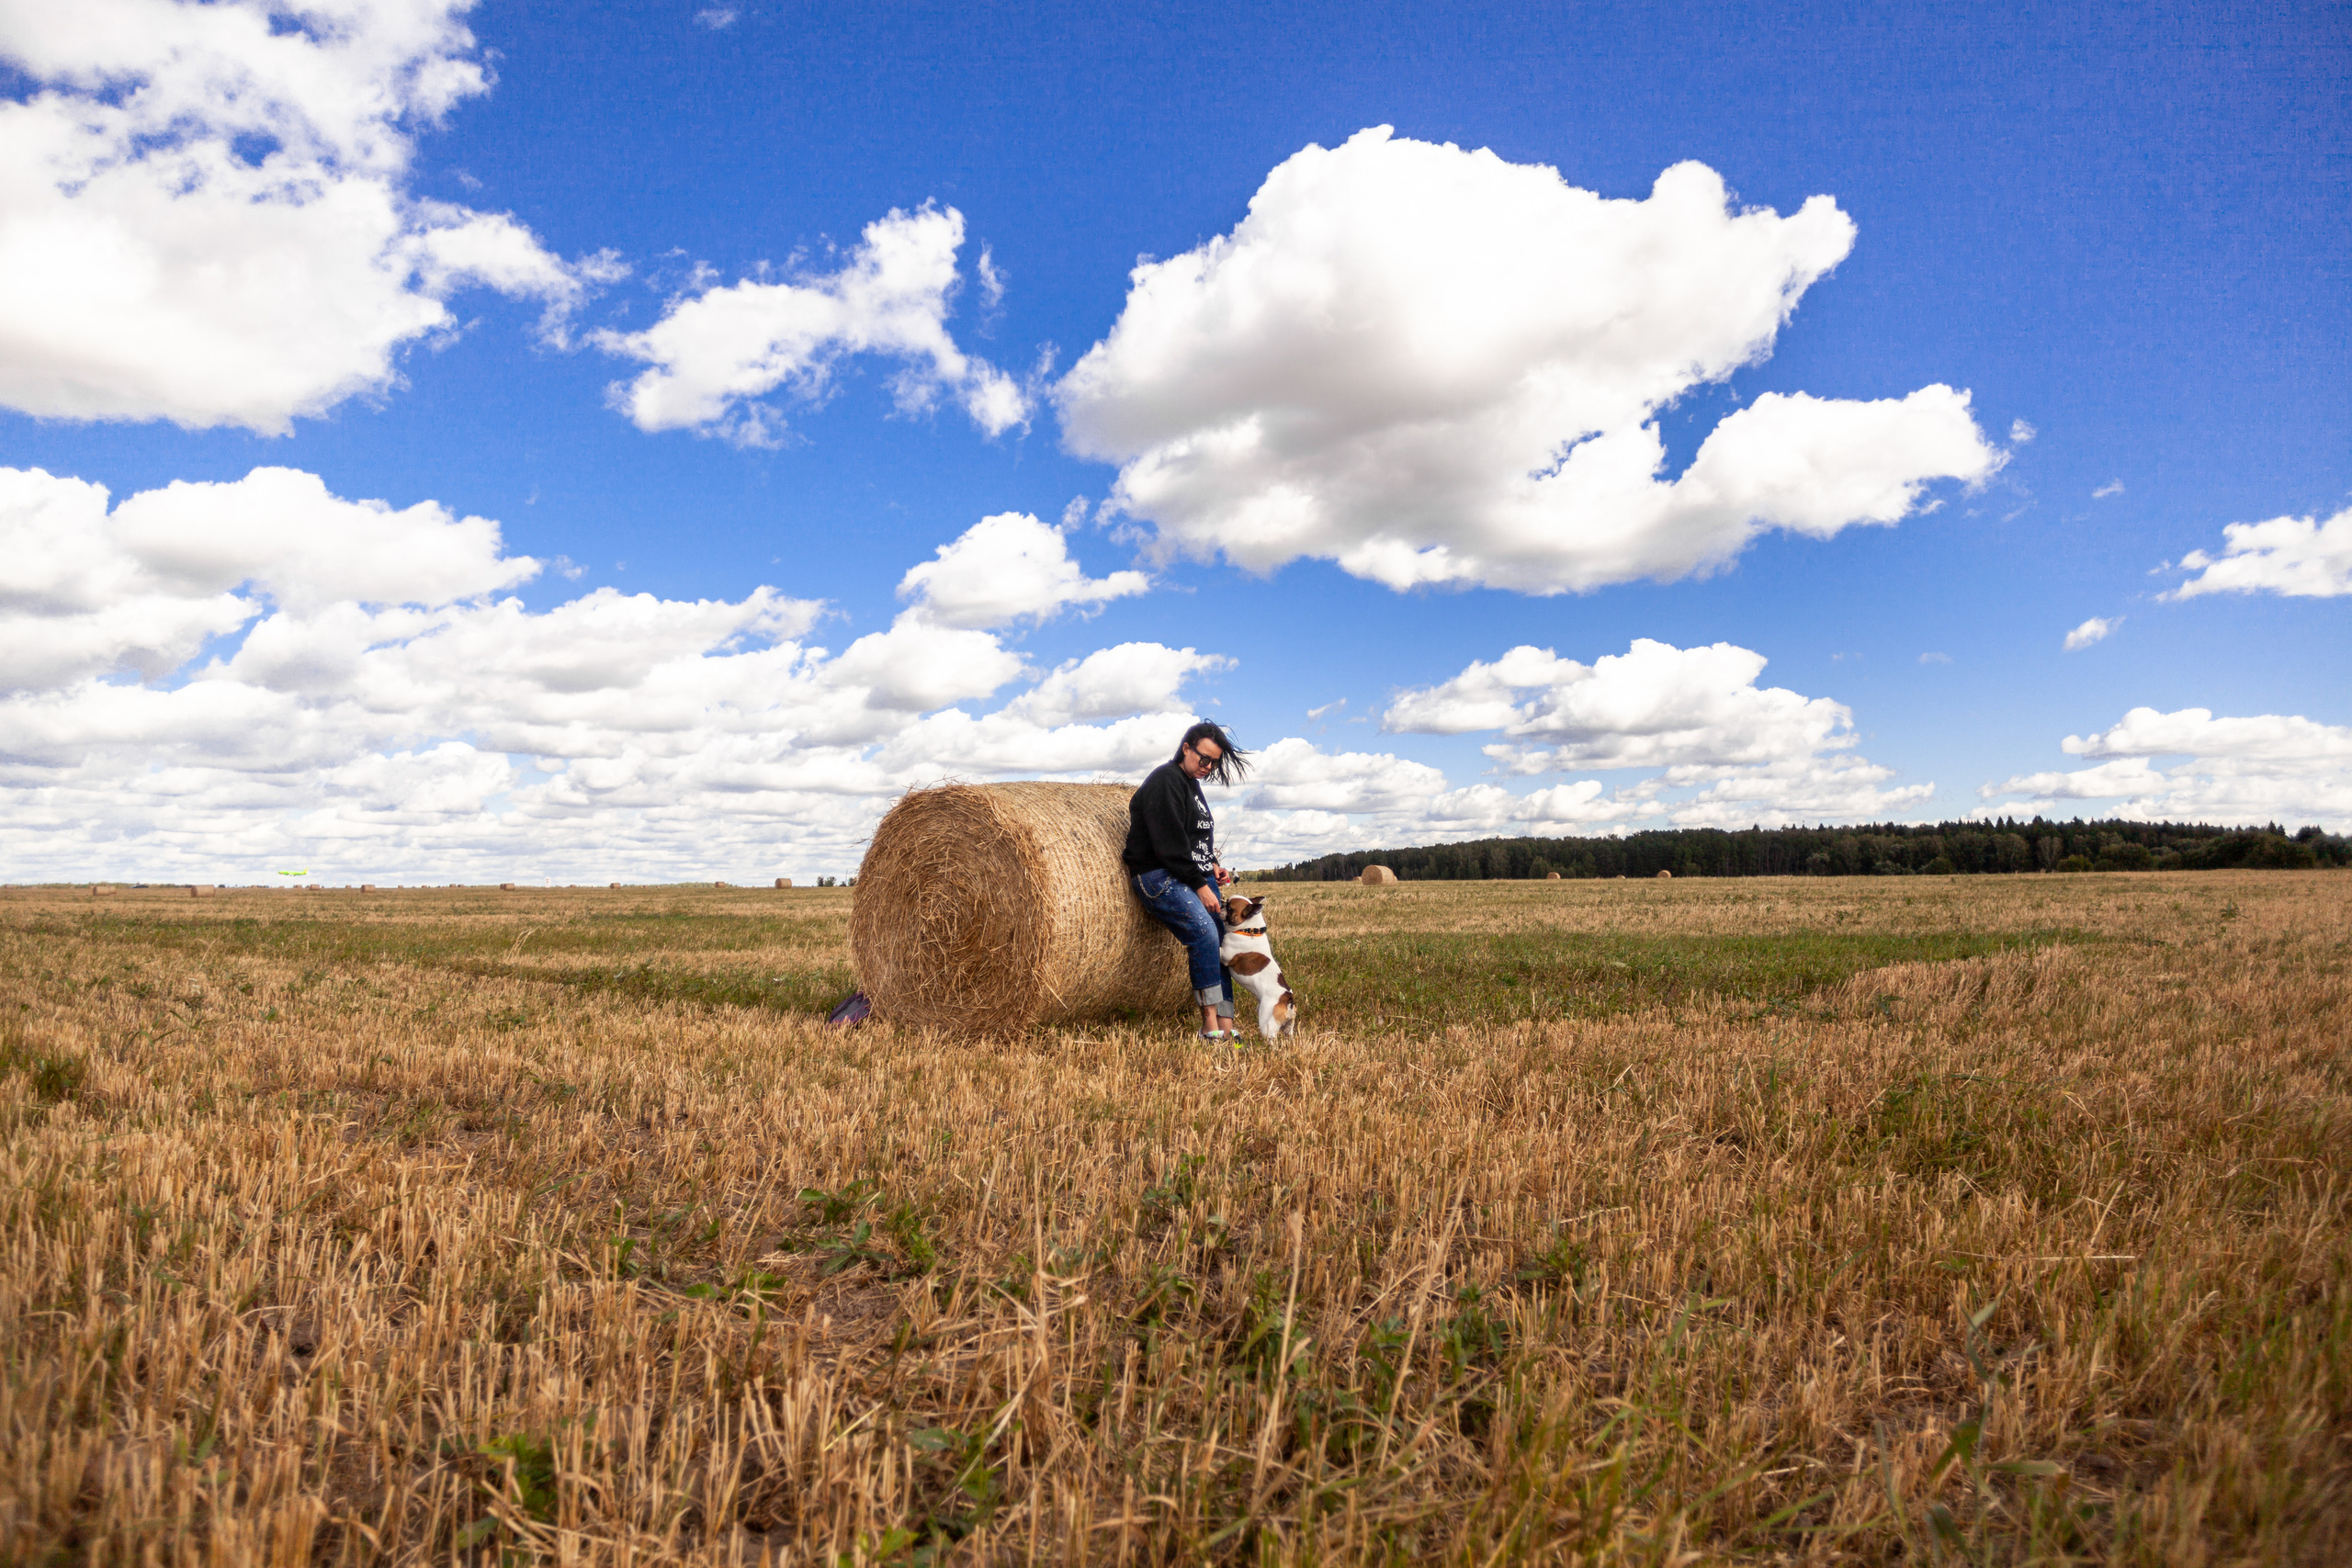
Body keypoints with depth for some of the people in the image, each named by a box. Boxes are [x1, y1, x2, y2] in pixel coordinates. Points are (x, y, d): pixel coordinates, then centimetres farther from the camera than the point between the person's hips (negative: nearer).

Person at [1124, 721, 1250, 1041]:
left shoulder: (1192, 784, 18)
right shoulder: (1165, 781, -12)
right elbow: (1169, 845, -19)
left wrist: (1212, 867, 7)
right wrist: (1200, 886, -17)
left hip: (1196, 876, 10)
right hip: (1158, 875, -10)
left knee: (1221, 939, -3)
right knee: (1204, 932, -26)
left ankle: (1225, 1024, -3)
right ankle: (1210, 1022, -21)